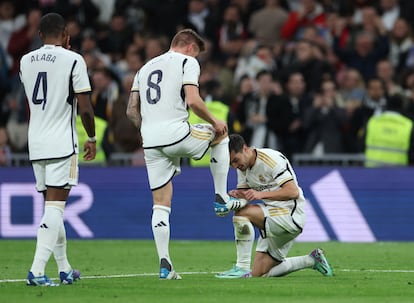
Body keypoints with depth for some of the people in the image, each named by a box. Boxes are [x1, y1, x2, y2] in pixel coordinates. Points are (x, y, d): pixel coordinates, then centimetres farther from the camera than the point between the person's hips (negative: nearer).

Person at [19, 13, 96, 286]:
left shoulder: (26, 62, 9)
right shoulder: (73, 61, -8)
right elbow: (84, 107, -9)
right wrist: (92, 138, 6)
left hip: (36, 143, 6)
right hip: (62, 143, -6)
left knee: (53, 205, 15)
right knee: (55, 207, -8)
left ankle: (65, 269, 22)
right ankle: (37, 271, -18)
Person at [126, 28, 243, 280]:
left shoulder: (145, 68, 22)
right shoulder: (187, 62, 3)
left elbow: (132, 110, 17)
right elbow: (193, 101, -12)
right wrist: (214, 122, 1)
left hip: (151, 143, 5)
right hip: (177, 134, -5)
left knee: (161, 204, 8)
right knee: (220, 134, 24)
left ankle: (164, 264, 1)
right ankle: (221, 197, 21)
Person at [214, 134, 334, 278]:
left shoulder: (271, 159, -18)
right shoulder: (242, 166, 7)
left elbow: (293, 192, -24)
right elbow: (244, 195, 8)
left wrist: (261, 194, -32)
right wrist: (235, 196, -16)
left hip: (291, 216, -9)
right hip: (273, 217, 9)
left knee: (241, 213, -28)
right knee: (259, 274, 7)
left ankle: (242, 268, -24)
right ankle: (312, 260, 19)